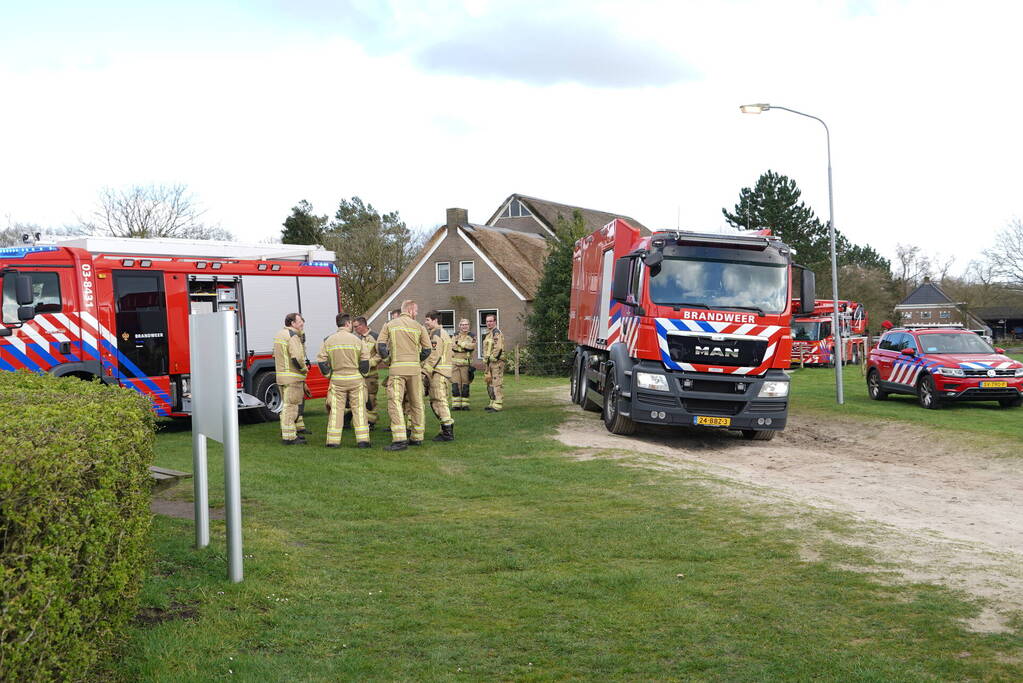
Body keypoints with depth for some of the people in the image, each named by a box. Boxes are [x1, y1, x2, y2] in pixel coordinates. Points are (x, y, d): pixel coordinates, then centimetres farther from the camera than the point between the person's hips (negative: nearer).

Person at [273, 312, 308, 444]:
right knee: (290, 406, -6)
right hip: (293, 377, -9)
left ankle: (286, 432, 27)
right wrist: (304, 369, -9)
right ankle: (289, 437, -4)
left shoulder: (279, 335, 15)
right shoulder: (293, 336, -16)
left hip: (281, 376, 9)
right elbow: (297, 358, -25)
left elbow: (275, 356, 21)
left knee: (286, 405, 19)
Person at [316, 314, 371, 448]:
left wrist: (328, 375, 10)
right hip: (355, 379, -1)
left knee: (336, 410, 6)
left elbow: (321, 360, -1)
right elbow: (365, 359, -4)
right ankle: (362, 440, 1)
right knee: (358, 409, 4)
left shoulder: (329, 341, 1)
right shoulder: (355, 339, -3)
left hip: (337, 380, 1)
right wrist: (362, 374, 10)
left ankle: (333, 441, 5)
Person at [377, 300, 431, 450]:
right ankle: (417, 437, 17)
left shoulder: (390, 325, 6)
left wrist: (386, 356, 18)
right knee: (416, 403, 12)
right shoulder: (418, 327, 7)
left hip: (397, 367, -2)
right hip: (415, 368, 2)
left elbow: (380, 345, -1)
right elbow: (427, 349, 7)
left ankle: (400, 439, -19)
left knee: (395, 402, -7)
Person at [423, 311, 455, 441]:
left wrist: (425, 371, -18)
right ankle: (446, 430, 14)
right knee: (434, 401, 13)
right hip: (444, 372, 11)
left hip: (438, 373, -11)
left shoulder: (436, 335, -11)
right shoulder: (443, 333, 21)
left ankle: (447, 432, -11)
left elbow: (434, 356, -19)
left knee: (439, 401, -10)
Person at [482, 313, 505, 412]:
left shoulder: (497, 333, -12)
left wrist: (491, 359, -18)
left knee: (497, 384, -11)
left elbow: (498, 349, -22)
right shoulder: (489, 333, 21)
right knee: (490, 384, 16)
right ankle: (493, 403, 24)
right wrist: (487, 360, 19)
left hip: (496, 362, -11)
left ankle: (497, 406, -13)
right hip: (490, 363, 11)